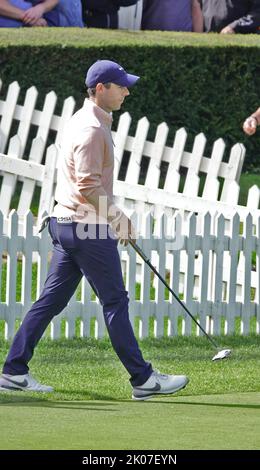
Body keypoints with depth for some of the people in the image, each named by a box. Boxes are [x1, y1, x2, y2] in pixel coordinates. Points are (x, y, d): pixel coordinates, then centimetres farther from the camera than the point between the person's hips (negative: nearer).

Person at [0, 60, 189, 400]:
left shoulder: (85, 121, 16)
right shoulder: (92, 129, -17)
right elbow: (88, 186, -22)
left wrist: (117, 215, 21)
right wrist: (118, 219, -14)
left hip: (66, 226, 10)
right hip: (89, 229, -10)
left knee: (52, 299, 10)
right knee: (115, 302, -4)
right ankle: (143, 379, 1)